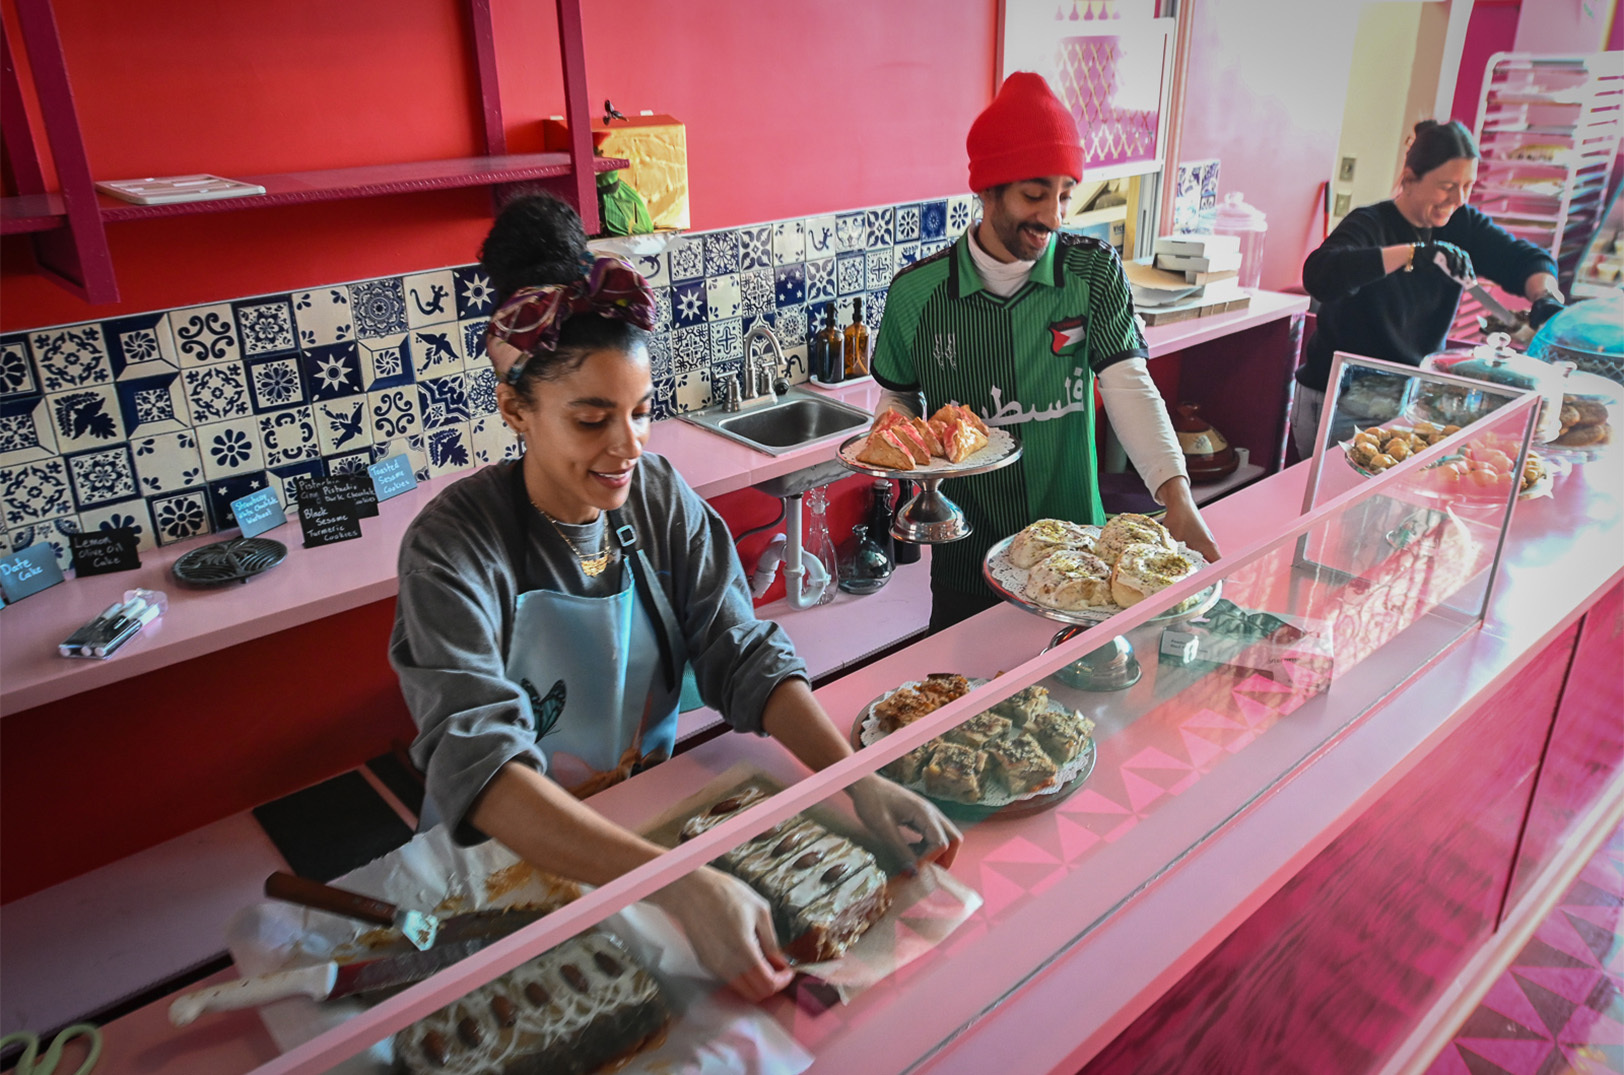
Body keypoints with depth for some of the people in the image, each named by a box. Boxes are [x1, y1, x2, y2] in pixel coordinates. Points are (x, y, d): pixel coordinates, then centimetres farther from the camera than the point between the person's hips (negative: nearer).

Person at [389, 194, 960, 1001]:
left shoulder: (661, 498, -7)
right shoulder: (454, 546, -20)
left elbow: (744, 657, -10)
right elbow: (475, 762, -31)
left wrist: (861, 782, -27)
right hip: (512, 848, -3)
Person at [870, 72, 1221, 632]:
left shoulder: (1094, 271, -6)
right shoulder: (916, 292, -7)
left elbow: (1128, 384, -16)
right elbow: (900, 396, 7)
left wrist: (1175, 493, -30)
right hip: (965, 559, 0)